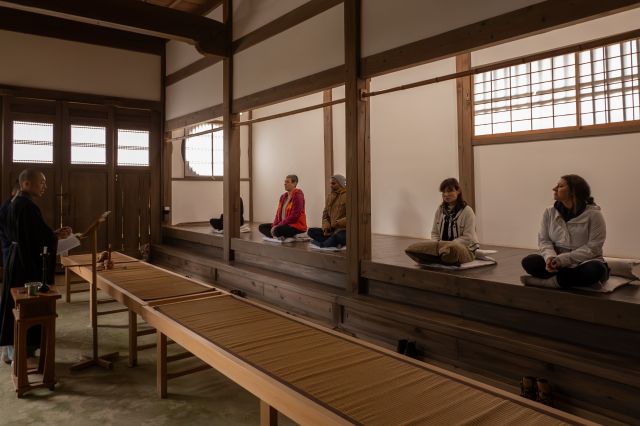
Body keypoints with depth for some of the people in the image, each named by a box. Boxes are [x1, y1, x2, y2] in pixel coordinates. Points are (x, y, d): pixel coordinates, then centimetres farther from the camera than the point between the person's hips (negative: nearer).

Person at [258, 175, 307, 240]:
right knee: (262, 227, 0)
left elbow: (294, 216, -20)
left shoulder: (298, 196, -12)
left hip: (296, 226, -9)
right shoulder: (283, 196, 12)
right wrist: (274, 225, -8)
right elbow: (278, 213, 10)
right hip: (283, 225, 9)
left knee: (278, 230, -36)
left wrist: (278, 225, -21)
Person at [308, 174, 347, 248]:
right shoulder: (330, 196, 13)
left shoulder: (346, 196, -7)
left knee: (336, 237, -41)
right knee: (311, 231, -12)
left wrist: (337, 223, -23)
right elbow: (325, 215, 14)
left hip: (344, 230, -8)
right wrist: (326, 227, -5)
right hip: (331, 229, 8)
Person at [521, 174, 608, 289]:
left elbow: (593, 248, -15)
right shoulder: (550, 212, 1)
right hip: (557, 263, 3)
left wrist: (563, 259, -25)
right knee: (528, 261, -23)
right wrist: (550, 257, -22)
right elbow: (544, 241, 1)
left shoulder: (593, 214, -10)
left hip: (583, 263, -2)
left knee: (595, 269, -37)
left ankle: (547, 281, -28)